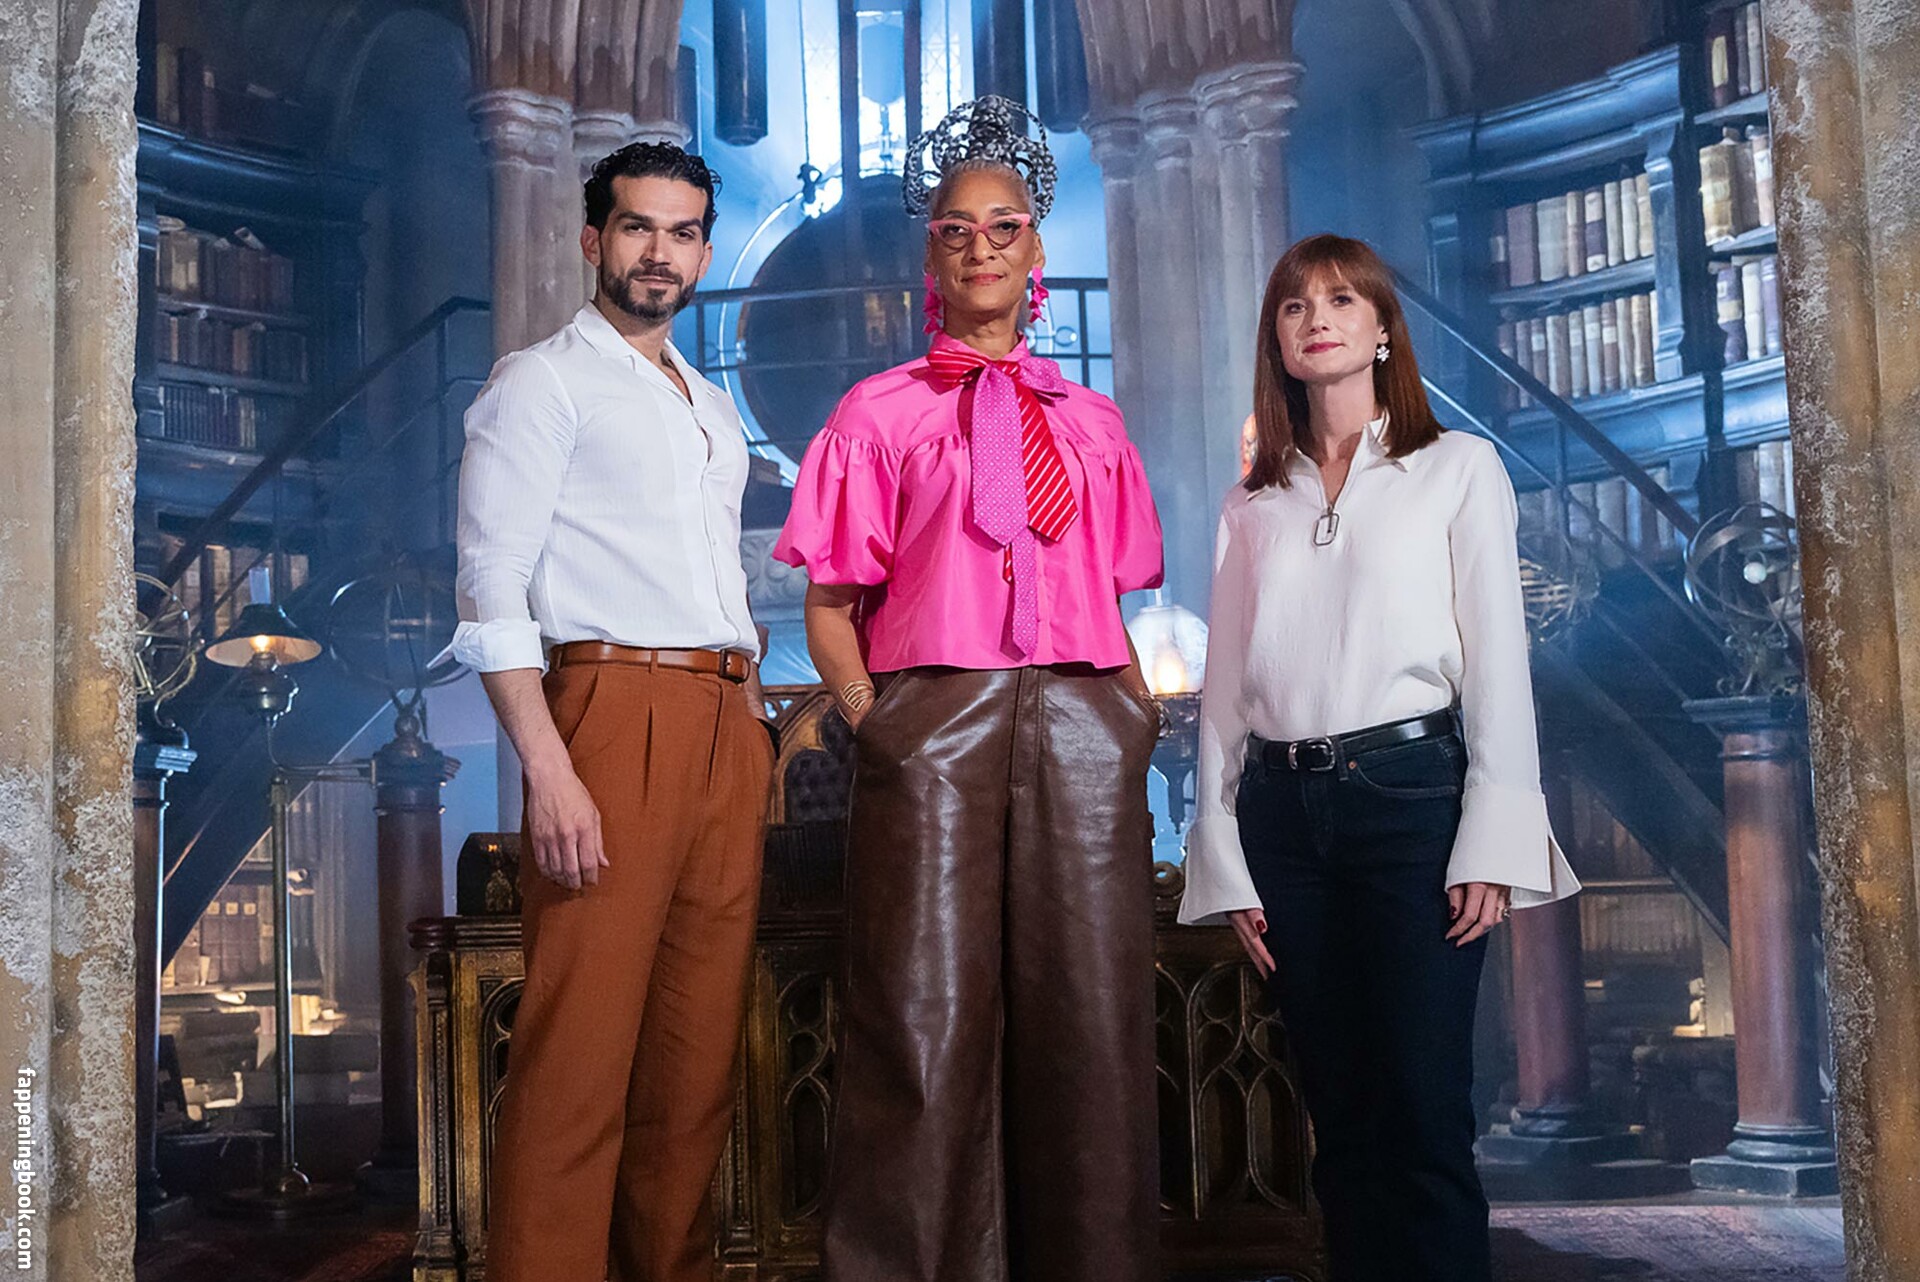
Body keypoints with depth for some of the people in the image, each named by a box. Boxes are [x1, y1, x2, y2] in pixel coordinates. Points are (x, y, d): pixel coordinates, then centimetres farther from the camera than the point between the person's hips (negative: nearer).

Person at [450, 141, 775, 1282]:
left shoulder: (714, 406, 25)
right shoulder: (544, 382, 3)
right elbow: (492, 589, -7)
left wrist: (757, 731, 15)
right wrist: (551, 772, -17)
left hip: (727, 727, 7)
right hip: (615, 710, -7)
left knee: (700, 1047, 6)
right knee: (584, 1042, -10)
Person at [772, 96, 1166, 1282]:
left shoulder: (1091, 420, 19)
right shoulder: (879, 413, 11)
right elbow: (830, 604, 7)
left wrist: (1140, 703, 3)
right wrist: (865, 711, -8)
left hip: (1084, 725, 3)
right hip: (931, 723, -2)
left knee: (1088, 1017, 2)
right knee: (926, 1017, -4)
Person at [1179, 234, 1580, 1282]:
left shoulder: (1457, 469, 8)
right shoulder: (1252, 507, 16)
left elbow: (1497, 657, 0)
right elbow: (1224, 689, 13)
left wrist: (1493, 841, -9)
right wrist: (1226, 862, 6)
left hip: (1409, 790, -3)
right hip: (1281, 810, 3)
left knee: (1423, 1114, -7)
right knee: (1340, 1118, 6)